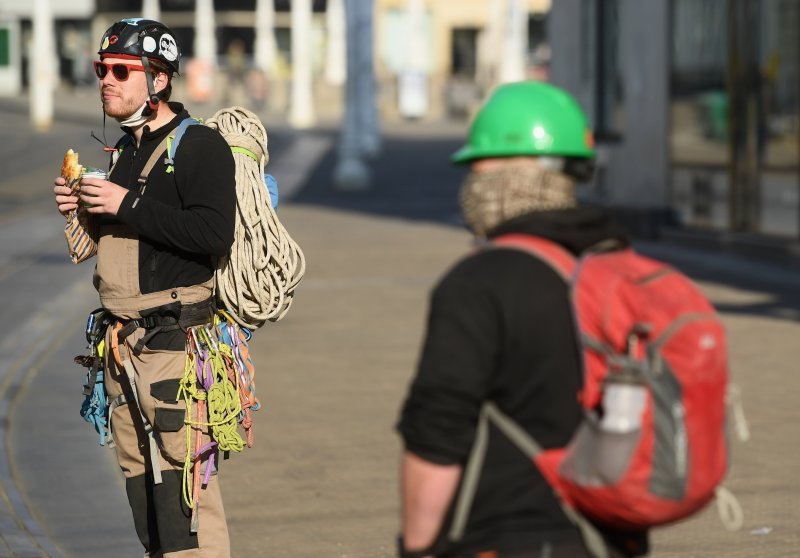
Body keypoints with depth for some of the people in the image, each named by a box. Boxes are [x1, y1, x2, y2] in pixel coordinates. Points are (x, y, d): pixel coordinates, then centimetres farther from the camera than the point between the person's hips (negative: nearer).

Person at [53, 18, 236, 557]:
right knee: (140, 479, 11)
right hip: (124, 344, 9)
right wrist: (84, 209, 7)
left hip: (174, 341, -9)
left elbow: (213, 233, -23)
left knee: (184, 486, -11)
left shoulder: (201, 145, -9)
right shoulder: (127, 149, 18)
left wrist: (127, 205, -20)